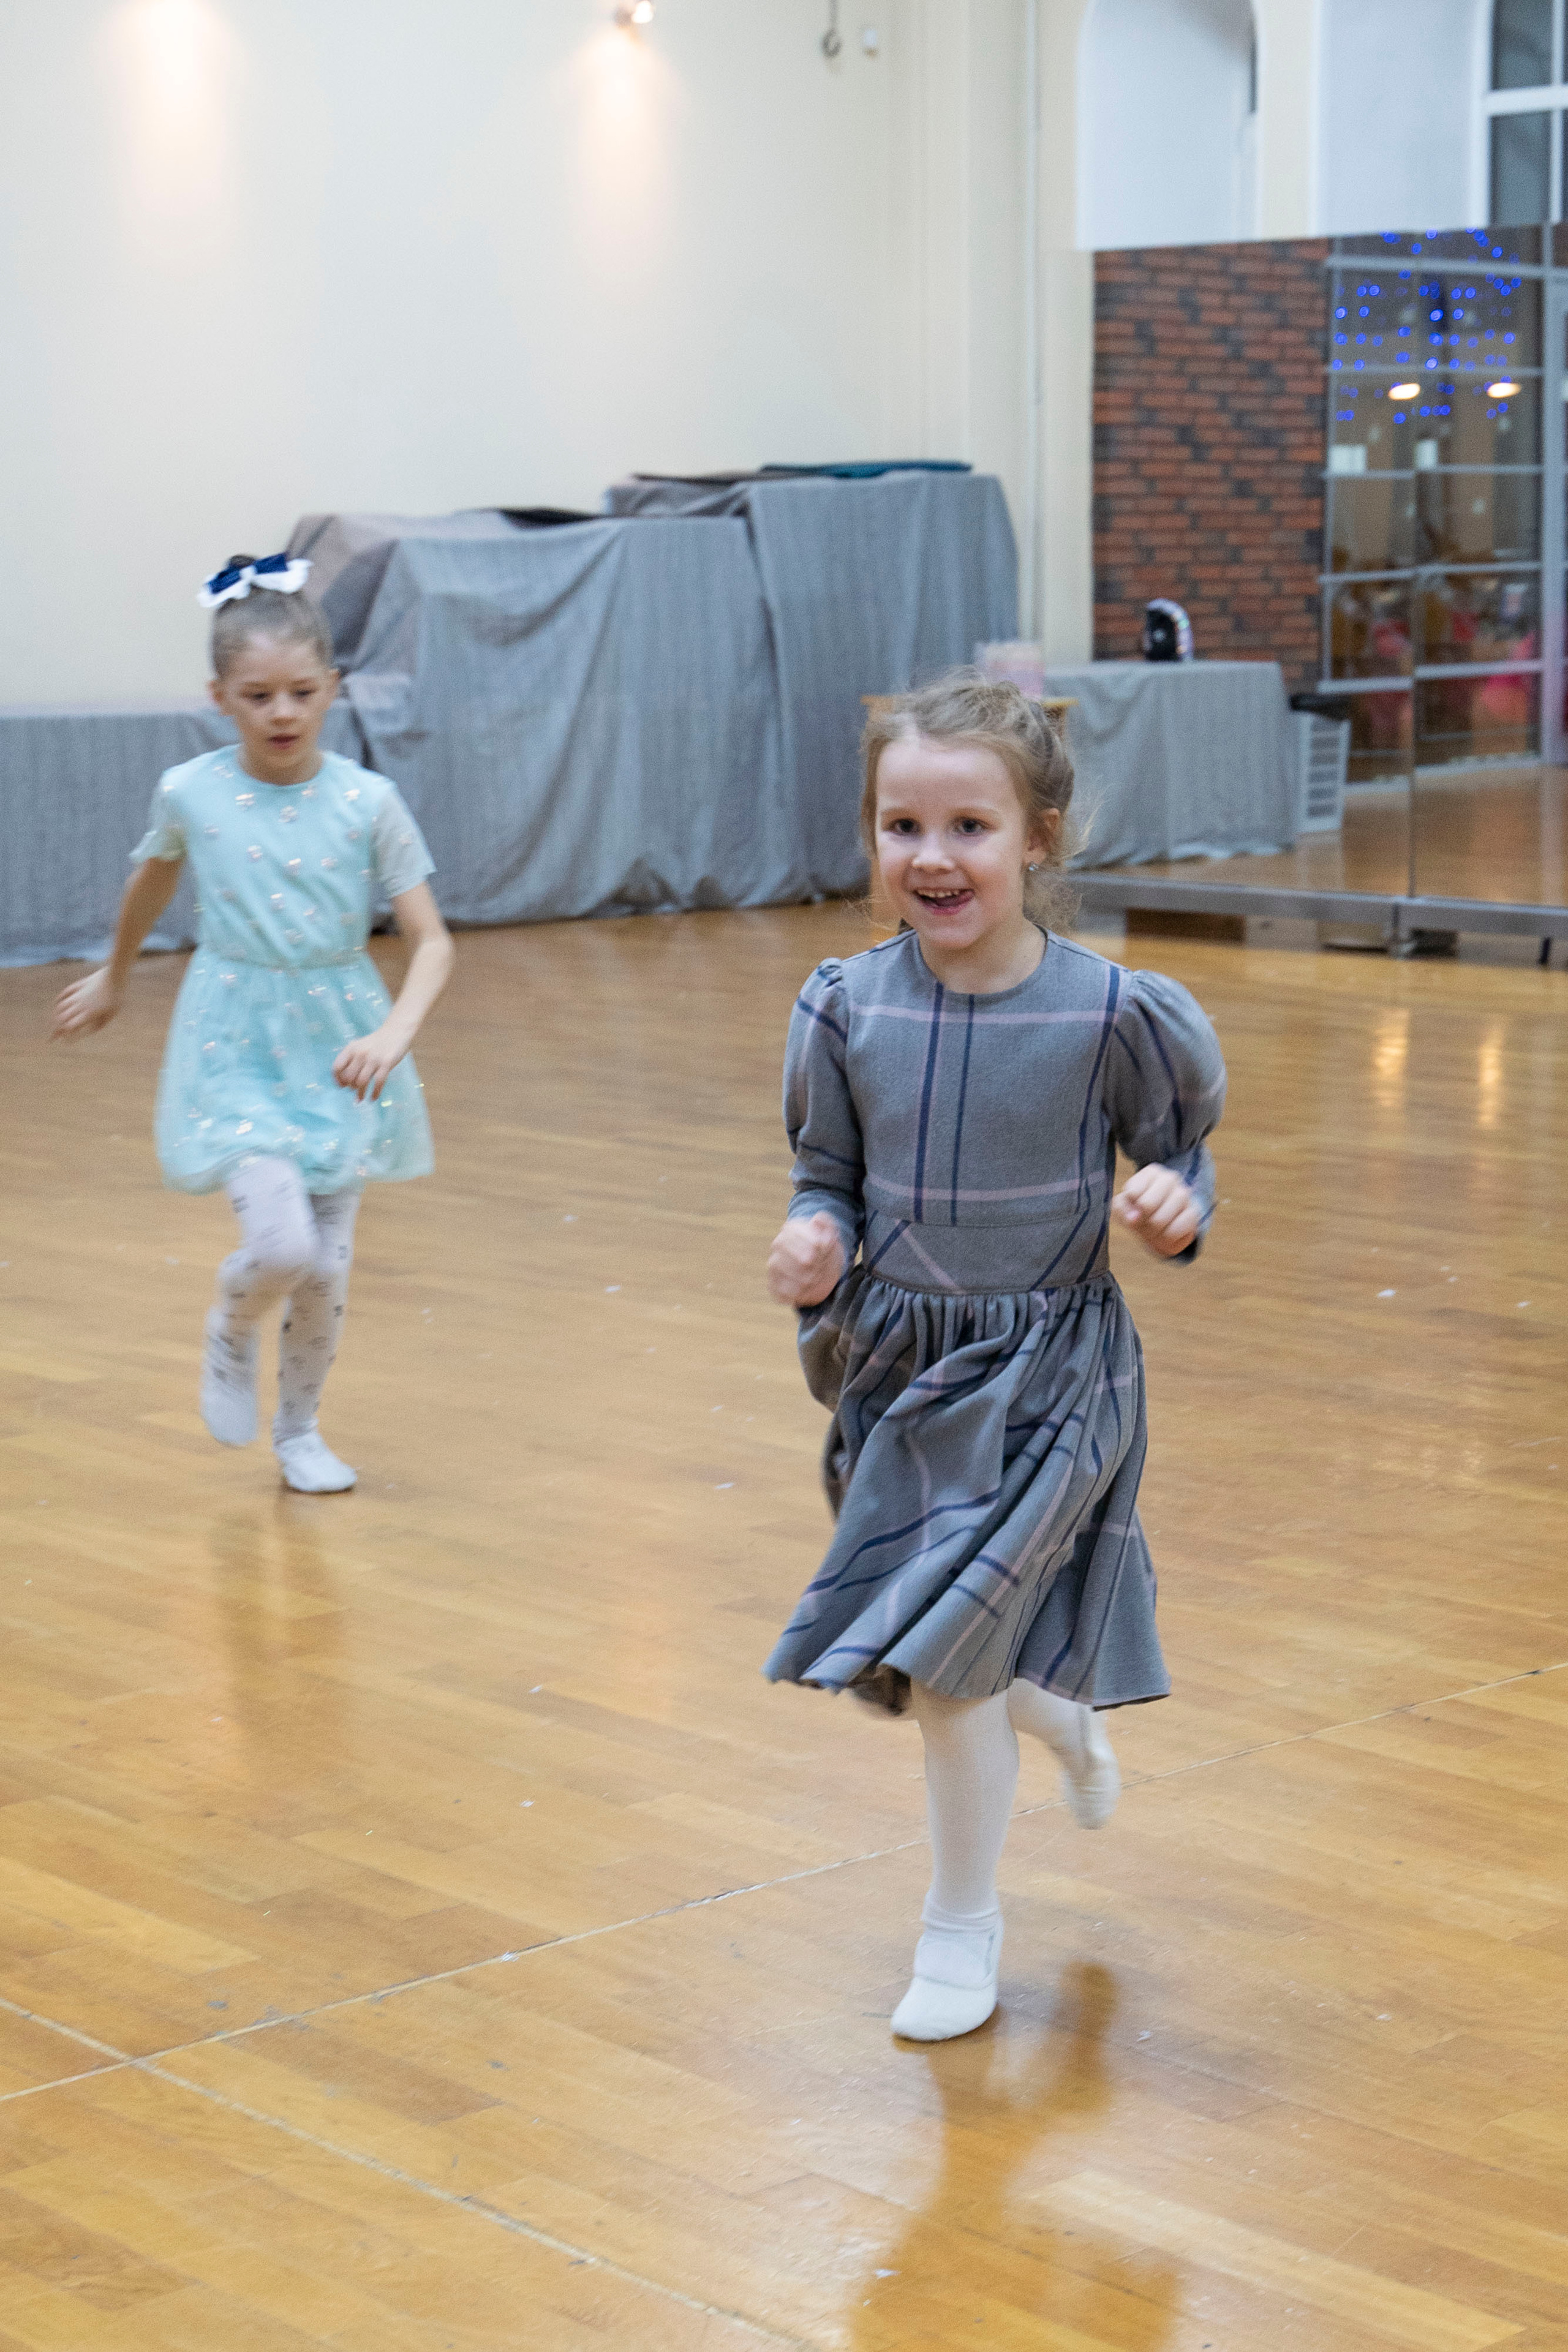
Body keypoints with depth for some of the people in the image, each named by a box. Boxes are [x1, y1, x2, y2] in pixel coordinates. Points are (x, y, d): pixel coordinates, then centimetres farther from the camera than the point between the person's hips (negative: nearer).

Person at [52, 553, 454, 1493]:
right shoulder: (191, 794, -6)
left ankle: (300, 1430, 31)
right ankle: (232, 1336, 14)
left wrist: (395, 1034, -27)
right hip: (238, 1050, -1)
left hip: (338, 1048, 1)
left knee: (329, 1271, 4)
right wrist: (115, 976, 31)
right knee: (280, 1243, -21)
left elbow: (433, 940, -9)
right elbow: (152, 884, 15)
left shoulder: (367, 801, -9)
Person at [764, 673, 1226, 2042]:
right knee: (950, 1657, 14)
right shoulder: (847, 1008, -7)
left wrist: (1176, 1206, -22)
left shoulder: (1112, 1014, -14)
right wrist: (815, 1244, -15)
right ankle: (1066, 1723, 51)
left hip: (1050, 1373, -4)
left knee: (941, 1646, -7)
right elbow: (832, 1177, 6)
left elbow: (1182, 1155, 0)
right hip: (898, 1365, 4)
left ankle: (963, 1920, 18)